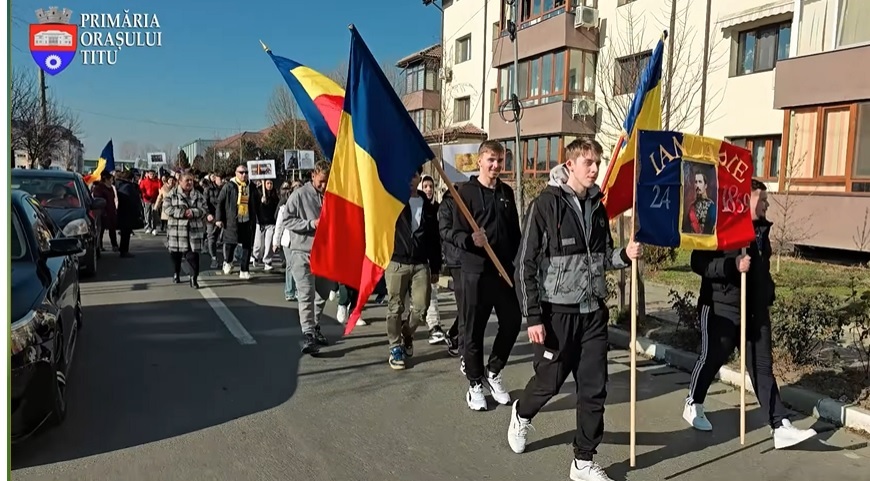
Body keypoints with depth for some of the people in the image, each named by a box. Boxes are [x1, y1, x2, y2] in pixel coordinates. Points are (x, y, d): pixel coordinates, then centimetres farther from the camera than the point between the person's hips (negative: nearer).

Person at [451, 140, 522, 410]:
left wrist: (513, 258, 9)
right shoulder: (467, 191, -4)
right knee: (474, 329, 4)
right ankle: (475, 384, 20)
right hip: (476, 272, -5)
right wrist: (471, 240, -28)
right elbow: (456, 235, -8)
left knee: (512, 323, 7)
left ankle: (493, 372, 29)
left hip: (506, 271, 5)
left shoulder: (507, 192, 12)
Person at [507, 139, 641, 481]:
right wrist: (533, 317, -14)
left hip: (593, 311, 5)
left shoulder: (597, 207, 8)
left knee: (594, 388, 6)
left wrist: (624, 256, -6)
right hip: (557, 311, -5)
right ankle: (522, 414, 42)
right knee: (550, 380, 9)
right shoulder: (546, 204, -10)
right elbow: (525, 264, -11)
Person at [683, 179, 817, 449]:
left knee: (762, 366, 5)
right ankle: (693, 406, 28)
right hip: (721, 309, -7)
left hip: (755, 310, 7)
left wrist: (768, 296, 20)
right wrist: (733, 264, -29)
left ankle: (781, 427, 6)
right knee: (712, 359, 6)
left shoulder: (761, 229, 12)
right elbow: (698, 263, -19)